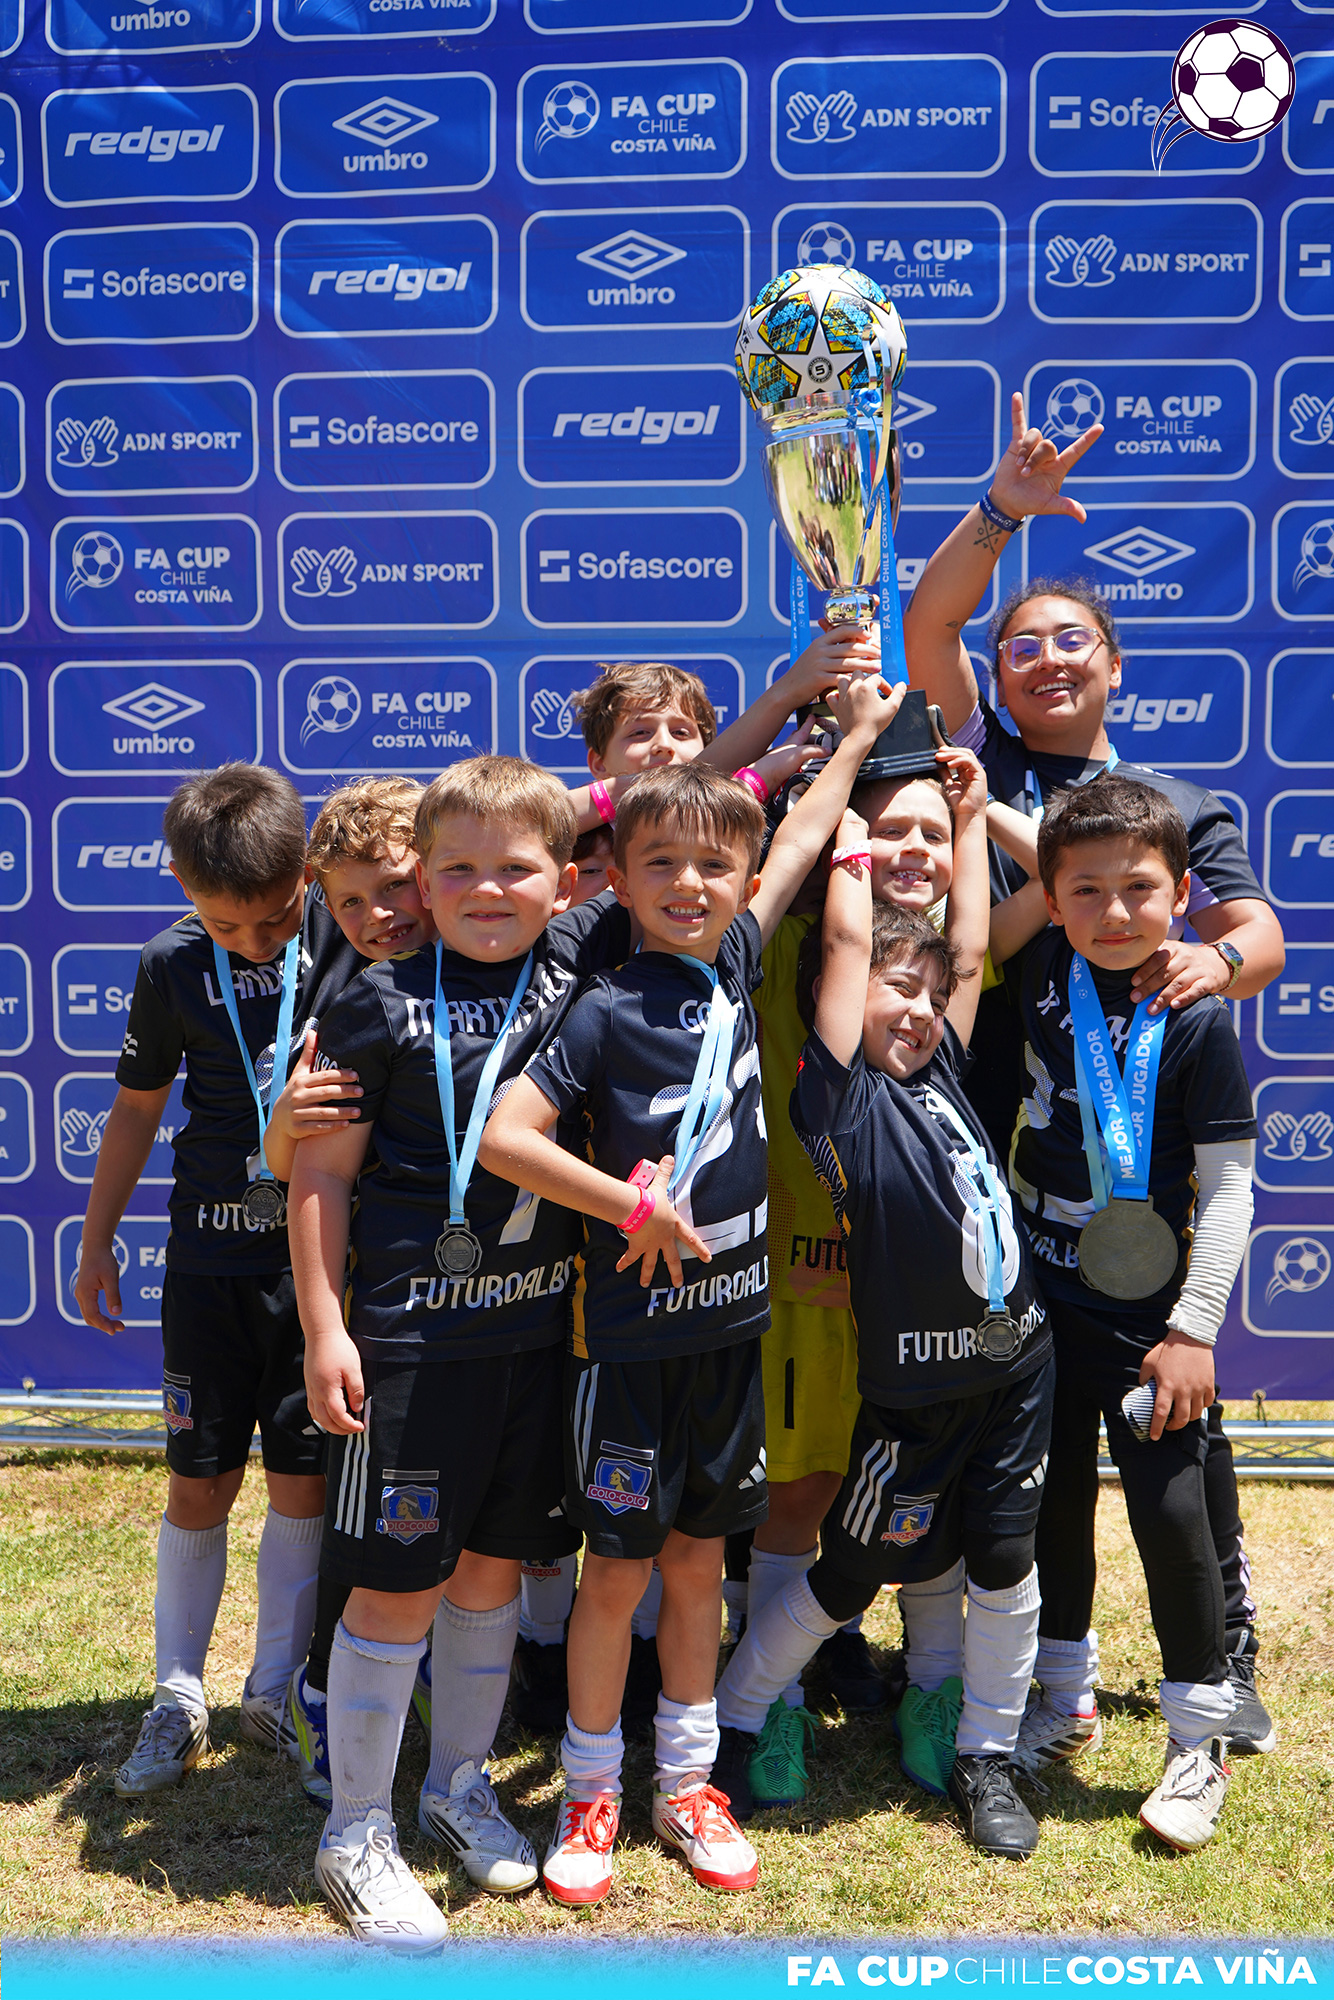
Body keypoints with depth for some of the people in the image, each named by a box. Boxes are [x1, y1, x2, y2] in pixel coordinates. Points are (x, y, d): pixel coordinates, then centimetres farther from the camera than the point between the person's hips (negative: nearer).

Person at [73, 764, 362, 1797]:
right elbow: (139, 1103, 9)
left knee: (303, 1480, 7)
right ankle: (179, 1696, 27)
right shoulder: (173, 965, -3)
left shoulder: (353, 942, -10)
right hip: (211, 1257, 1)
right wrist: (97, 1240, 13)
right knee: (200, 1483, 8)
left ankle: (277, 1689, 26)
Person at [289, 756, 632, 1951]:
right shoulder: (384, 1005, -9)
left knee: (493, 1562, 17)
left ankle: (461, 1785, 37)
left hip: (538, 1325, 4)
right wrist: (324, 1327, -7)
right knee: (398, 1581, 4)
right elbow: (321, 1176, -6)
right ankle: (357, 1832, 23)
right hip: (411, 1335, -4)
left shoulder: (580, 963, 0)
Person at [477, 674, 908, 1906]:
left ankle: (687, 1784, 31)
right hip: (634, 1329, -5)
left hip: (733, 1317, 5)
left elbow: (798, 845, 17)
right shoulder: (609, 1011, -13)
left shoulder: (734, 964, 4)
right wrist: (631, 1206, -16)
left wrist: (858, 738, 27)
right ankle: (592, 1793, 24)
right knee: (619, 1566, 6)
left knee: (699, 1559, 16)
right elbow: (504, 1136, -21)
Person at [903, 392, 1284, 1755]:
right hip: (991, 1143, 0)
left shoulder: (1183, 808, 15)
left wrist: (1215, 957, -21)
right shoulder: (979, 764, 11)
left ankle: (1225, 1653, 24)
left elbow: (1260, 932, 2)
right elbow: (926, 629, -2)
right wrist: (1001, 513, -14)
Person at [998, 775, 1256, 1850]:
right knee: (1052, 1497, 16)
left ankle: (1200, 1735, 21)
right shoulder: (1043, 969, -4)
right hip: (1039, 1296, 5)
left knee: (1171, 1512, 1)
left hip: (1143, 1317, -4)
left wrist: (1192, 1331, -16)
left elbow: (1230, 1188, -14)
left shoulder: (1196, 1022, -16)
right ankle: (1065, 1692, 35)